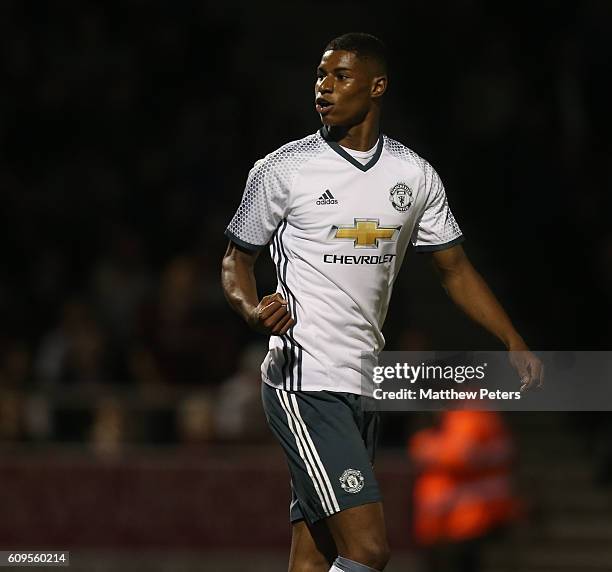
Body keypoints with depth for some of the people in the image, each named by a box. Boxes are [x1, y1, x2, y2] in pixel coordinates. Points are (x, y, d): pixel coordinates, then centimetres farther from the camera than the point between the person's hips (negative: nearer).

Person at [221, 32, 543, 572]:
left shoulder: (415, 176, 9)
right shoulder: (282, 169, -3)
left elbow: (455, 269, 17)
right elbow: (238, 259, 5)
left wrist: (515, 344, 6)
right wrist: (253, 311, -17)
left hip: (364, 384, 5)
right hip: (304, 382, -5)